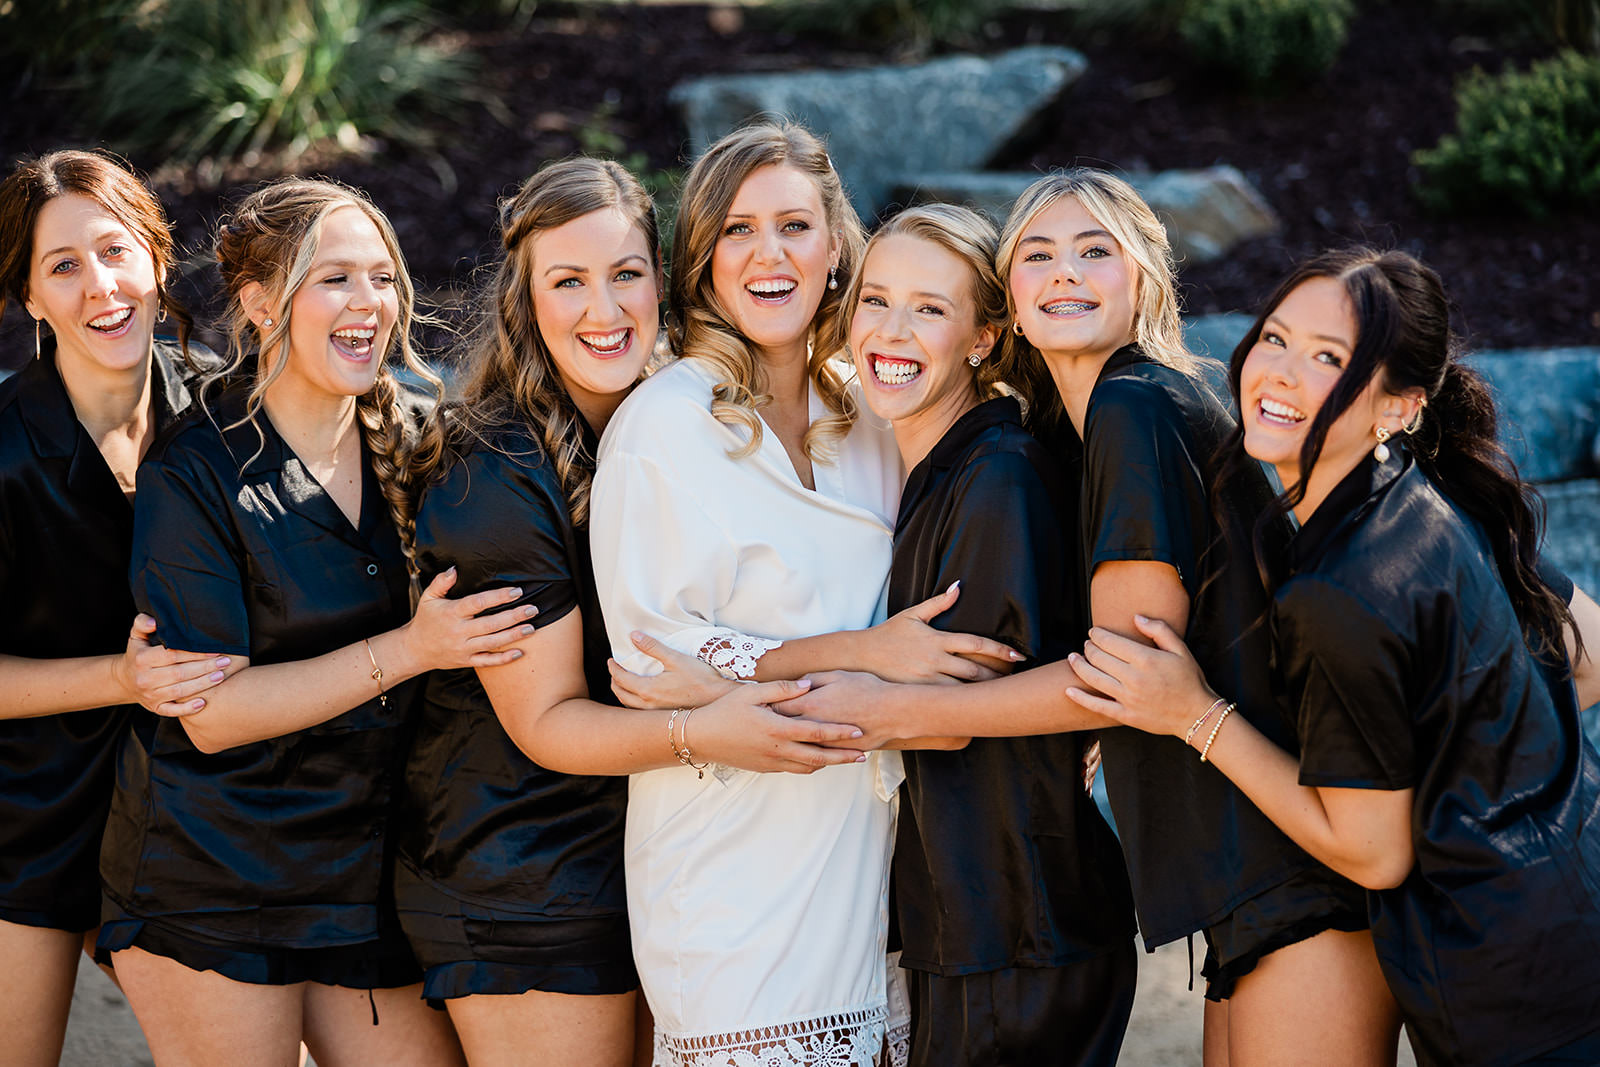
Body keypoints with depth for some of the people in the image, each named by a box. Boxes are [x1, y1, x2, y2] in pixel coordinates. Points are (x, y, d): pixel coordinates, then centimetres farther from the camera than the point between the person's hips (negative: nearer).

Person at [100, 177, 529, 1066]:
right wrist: (411, 649, -19)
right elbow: (211, 712, -16)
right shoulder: (193, 477, -10)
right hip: (214, 888, -5)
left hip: (367, 882, 5)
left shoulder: (402, 450, 7)